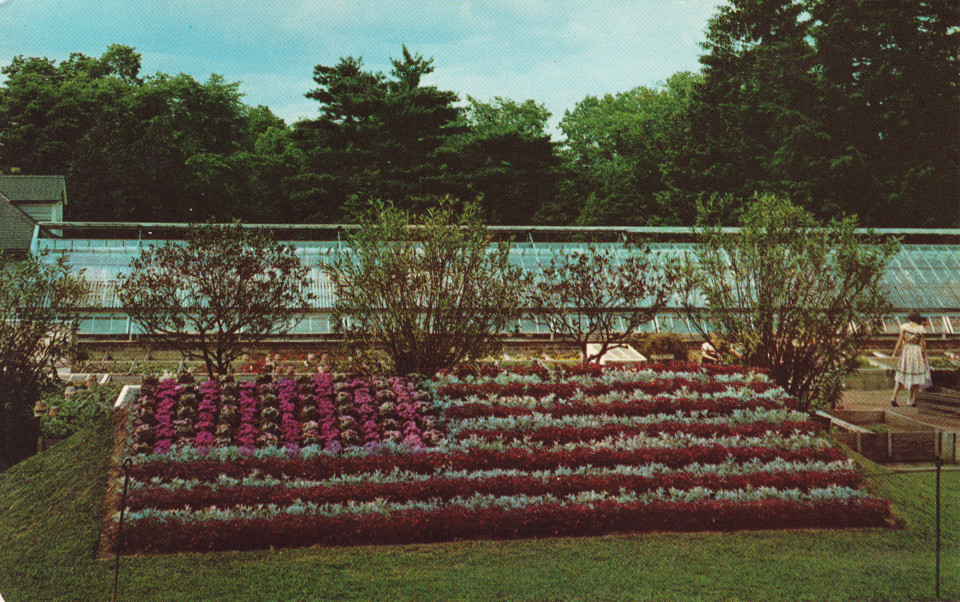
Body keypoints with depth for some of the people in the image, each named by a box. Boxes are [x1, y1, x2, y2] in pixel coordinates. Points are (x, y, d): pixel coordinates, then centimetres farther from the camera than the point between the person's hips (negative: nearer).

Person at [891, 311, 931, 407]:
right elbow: (922, 345, -4)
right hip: (916, 352, -2)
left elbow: (900, 341, -4)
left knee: (900, 375, 9)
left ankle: (894, 398, -2)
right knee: (916, 376, 11)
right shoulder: (920, 329, -7)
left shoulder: (904, 327, -2)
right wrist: (924, 356, 5)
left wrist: (895, 353, 2)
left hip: (905, 351, 2)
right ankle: (913, 400, 10)